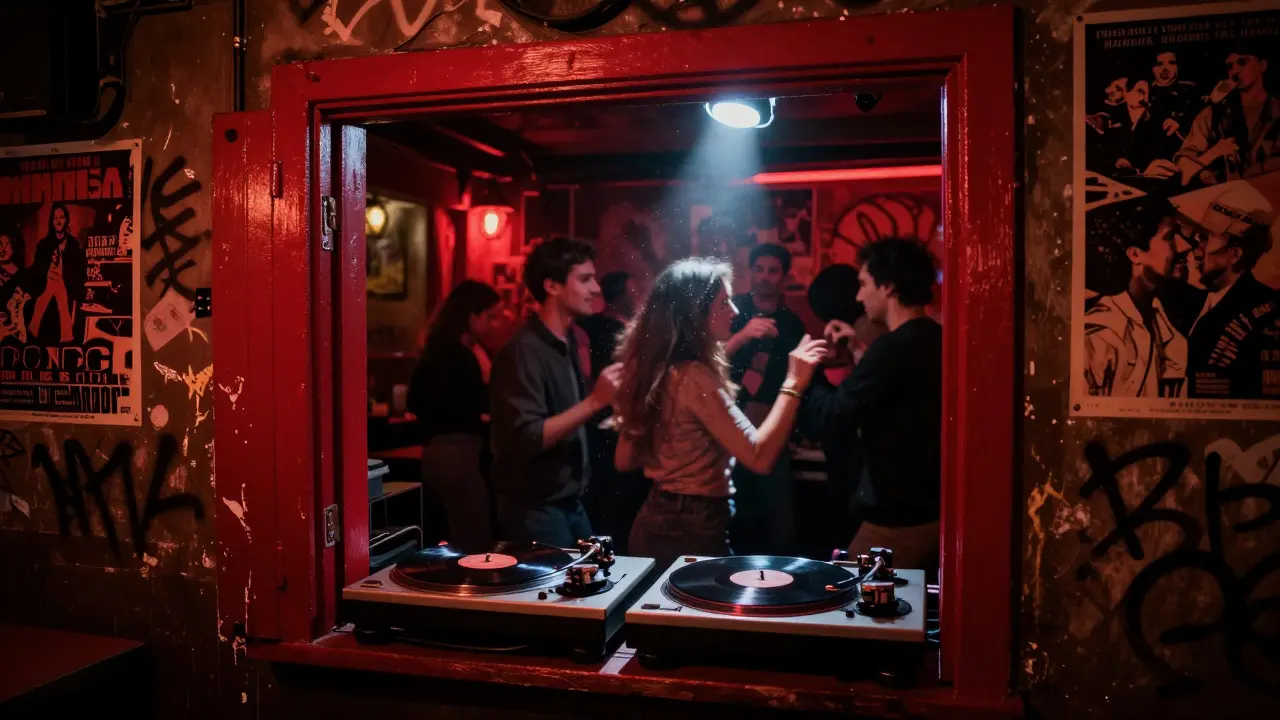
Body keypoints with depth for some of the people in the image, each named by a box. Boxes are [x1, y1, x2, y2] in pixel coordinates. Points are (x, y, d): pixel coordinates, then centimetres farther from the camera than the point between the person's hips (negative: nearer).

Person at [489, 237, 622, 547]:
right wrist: (595, 401, -28)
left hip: (571, 504, 8)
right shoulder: (524, 351, -19)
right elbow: (526, 438, -26)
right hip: (535, 510, -8)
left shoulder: (567, 344, 9)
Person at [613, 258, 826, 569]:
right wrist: (793, 384, -23)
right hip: (691, 530, -9)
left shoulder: (655, 370, 6)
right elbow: (759, 457, -25)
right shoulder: (694, 377, -20)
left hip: (656, 523, 9)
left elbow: (624, 461, 11)